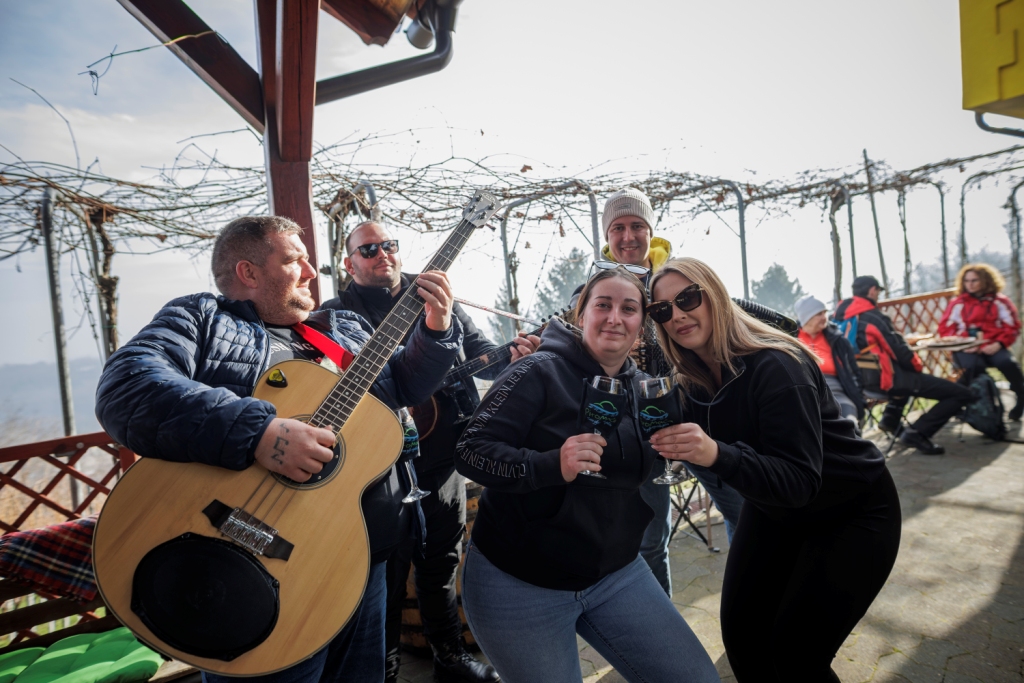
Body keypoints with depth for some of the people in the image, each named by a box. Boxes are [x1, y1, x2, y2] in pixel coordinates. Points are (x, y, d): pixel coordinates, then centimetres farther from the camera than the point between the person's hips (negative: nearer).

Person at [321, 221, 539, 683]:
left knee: (442, 563, 19)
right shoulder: (338, 314, -2)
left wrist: (511, 354, -13)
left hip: (443, 461, 4)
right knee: (387, 575, 9)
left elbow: (479, 353, 8)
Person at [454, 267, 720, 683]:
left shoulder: (643, 388, 4)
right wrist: (552, 464, -36)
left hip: (615, 574, 6)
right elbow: (470, 453, -21)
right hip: (517, 582, -5)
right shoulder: (540, 373, -15)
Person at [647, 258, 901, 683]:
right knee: (741, 635, 6)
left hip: (853, 513, -6)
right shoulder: (692, 379, -10)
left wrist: (716, 454, -49)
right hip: (773, 512, 6)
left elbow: (800, 481, -34)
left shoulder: (776, 366, -30)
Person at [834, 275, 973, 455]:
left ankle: (890, 418, 27)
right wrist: (918, 365, 4)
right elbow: (899, 350, -18)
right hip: (887, 378, -9)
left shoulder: (840, 314, 1)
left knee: (906, 372, 40)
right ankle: (917, 432, -9)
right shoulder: (873, 317, -21)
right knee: (962, 394, -4)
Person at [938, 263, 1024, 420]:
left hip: (992, 347, 1)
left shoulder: (1000, 301, 11)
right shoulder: (958, 303, 10)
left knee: (1007, 363, -31)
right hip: (966, 348, -1)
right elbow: (945, 328, 6)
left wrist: (998, 344, -12)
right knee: (973, 366, -35)